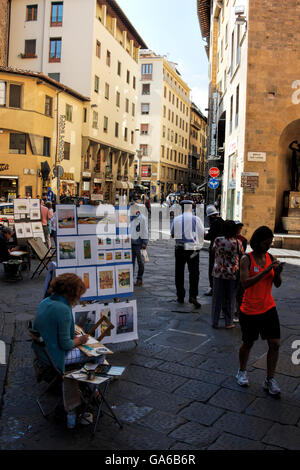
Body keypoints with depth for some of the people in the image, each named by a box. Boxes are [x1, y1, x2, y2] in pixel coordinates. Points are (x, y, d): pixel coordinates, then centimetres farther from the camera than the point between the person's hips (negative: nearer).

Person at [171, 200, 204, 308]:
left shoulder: (176, 219, 2)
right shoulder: (196, 219, -3)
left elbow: (172, 235, 8)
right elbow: (202, 233, -4)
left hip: (180, 248, 2)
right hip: (193, 249, -2)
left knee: (179, 273, 11)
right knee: (194, 273, -1)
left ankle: (180, 296, 15)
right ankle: (193, 296, -14)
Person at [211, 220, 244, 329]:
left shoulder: (218, 240, -8)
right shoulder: (238, 242, -9)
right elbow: (242, 255, 5)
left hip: (218, 272, 1)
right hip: (233, 274, -1)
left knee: (217, 298, 10)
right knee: (230, 298, 11)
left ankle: (215, 322, 17)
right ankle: (228, 323, 18)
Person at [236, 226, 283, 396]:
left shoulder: (271, 258, 2)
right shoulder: (247, 259, -12)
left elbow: (277, 284, 4)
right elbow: (245, 283, -24)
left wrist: (278, 272, -17)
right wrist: (266, 270, -27)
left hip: (269, 308, 4)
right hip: (250, 310, -4)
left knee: (275, 344, 0)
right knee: (248, 343, 11)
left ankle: (270, 380, 16)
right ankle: (242, 372, 36)